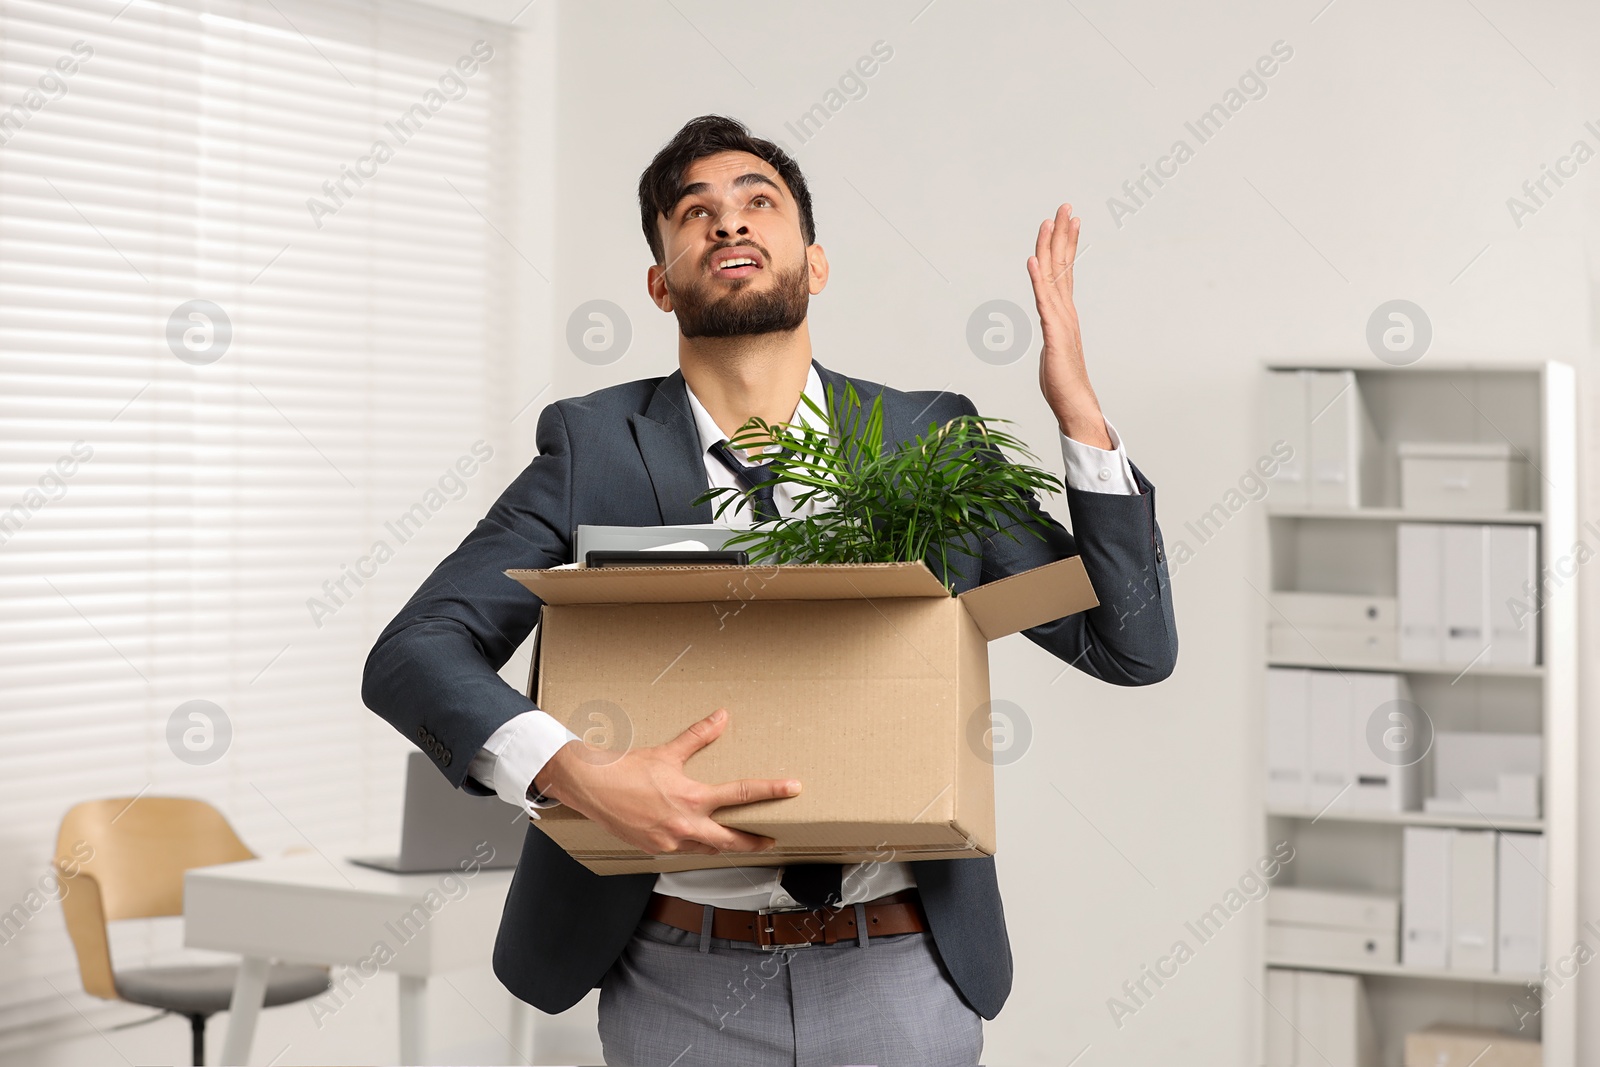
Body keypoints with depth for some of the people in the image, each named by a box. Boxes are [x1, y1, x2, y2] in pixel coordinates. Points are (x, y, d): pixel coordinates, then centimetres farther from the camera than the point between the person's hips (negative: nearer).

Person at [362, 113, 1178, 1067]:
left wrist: (1077, 409, -8)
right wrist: (575, 773, -26)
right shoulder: (594, 448, -1)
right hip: (679, 987, 0)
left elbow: (1134, 646, 1)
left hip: (902, 985, 1)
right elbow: (411, 656, -9)